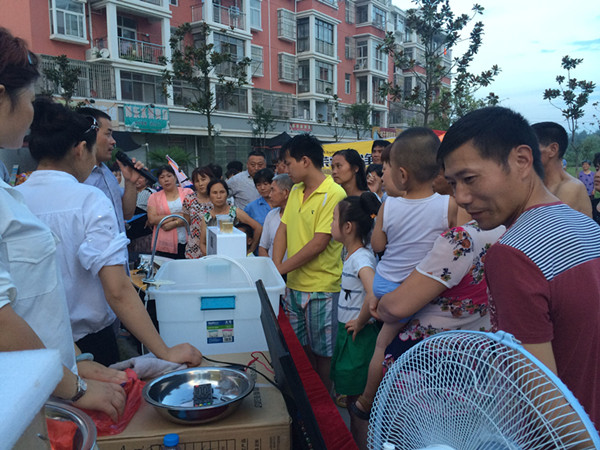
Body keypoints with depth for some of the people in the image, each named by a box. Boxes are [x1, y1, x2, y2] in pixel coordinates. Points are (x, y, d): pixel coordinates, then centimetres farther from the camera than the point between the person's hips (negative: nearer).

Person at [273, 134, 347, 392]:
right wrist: (275, 267, -5)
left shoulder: (334, 194, -17)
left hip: (321, 287, -7)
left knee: (322, 352, 9)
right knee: (299, 347, 19)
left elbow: (319, 243, -21)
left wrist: (282, 268, -17)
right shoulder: (296, 191, 8)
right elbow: (283, 230, 8)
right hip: (294, 284, 7)